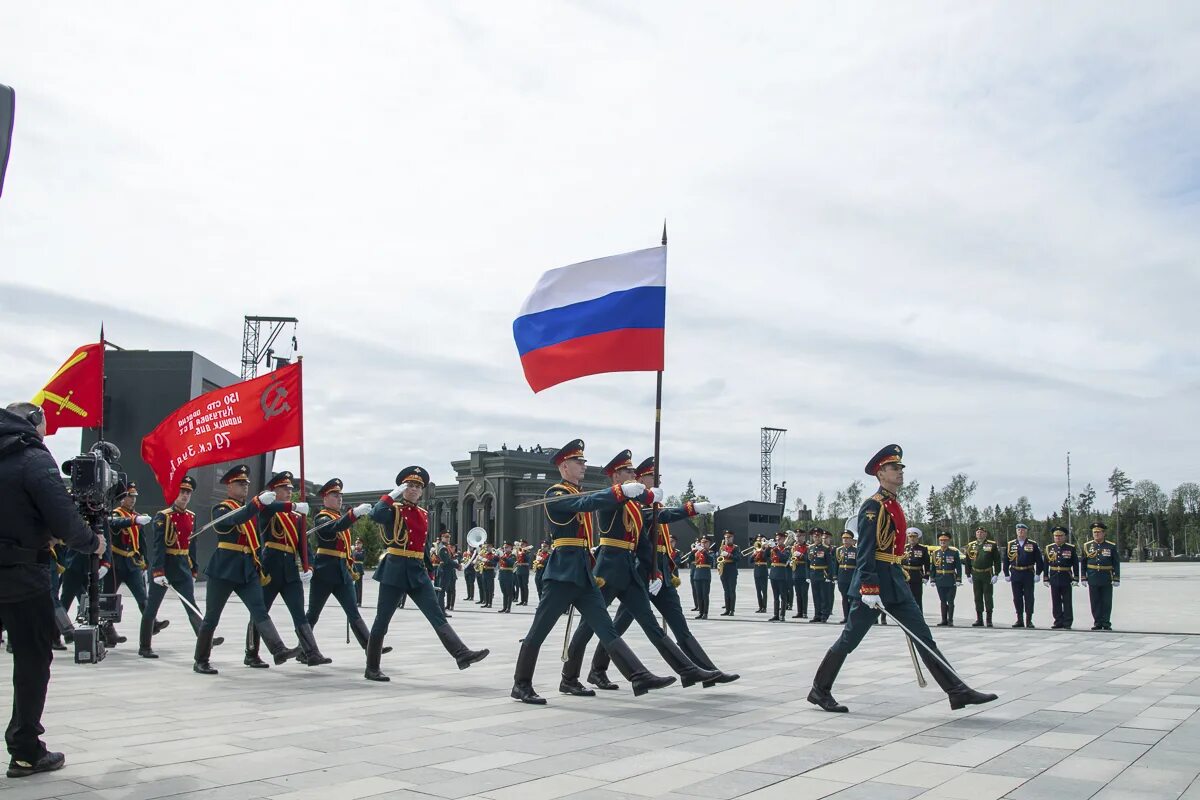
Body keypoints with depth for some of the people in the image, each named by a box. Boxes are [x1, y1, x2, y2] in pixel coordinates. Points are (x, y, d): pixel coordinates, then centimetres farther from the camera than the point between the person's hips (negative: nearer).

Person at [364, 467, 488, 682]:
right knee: (382, 620, 3)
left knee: (437, 616, -4)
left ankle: (462, 654, -14)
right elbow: (375, 514, -28)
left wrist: (428, 573, 22)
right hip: (394, 571, -5)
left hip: (417, 572, 5)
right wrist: (393, 494, -19)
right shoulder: (393, 510, -4)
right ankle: (371, 669, 15)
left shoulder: (424, 514, 14)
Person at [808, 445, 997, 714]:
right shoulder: (873, 506, -13)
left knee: (923, 637, 5)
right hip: (875, 581, -9)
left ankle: (957, 691, 5)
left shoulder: (894, 505, 15)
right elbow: (865, 550, -20)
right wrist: (869, 588, -25)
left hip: (895, 580, 9)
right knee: (850, 638, 1)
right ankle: (820, 691, 13)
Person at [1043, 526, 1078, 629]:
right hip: (1054, 579, 3)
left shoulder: (1071, 548, 1)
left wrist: (1075, 579, -5)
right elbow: (1046, 564, 10)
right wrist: (1045, 578, 6)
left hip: (1066, 579, -3)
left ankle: (1068, 623, 6)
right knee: (1056, 602, 6)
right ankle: (1059, 621, 14)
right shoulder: (1049, 548, 8)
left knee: (1067, 601, 0)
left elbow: (1075, 565, 0)